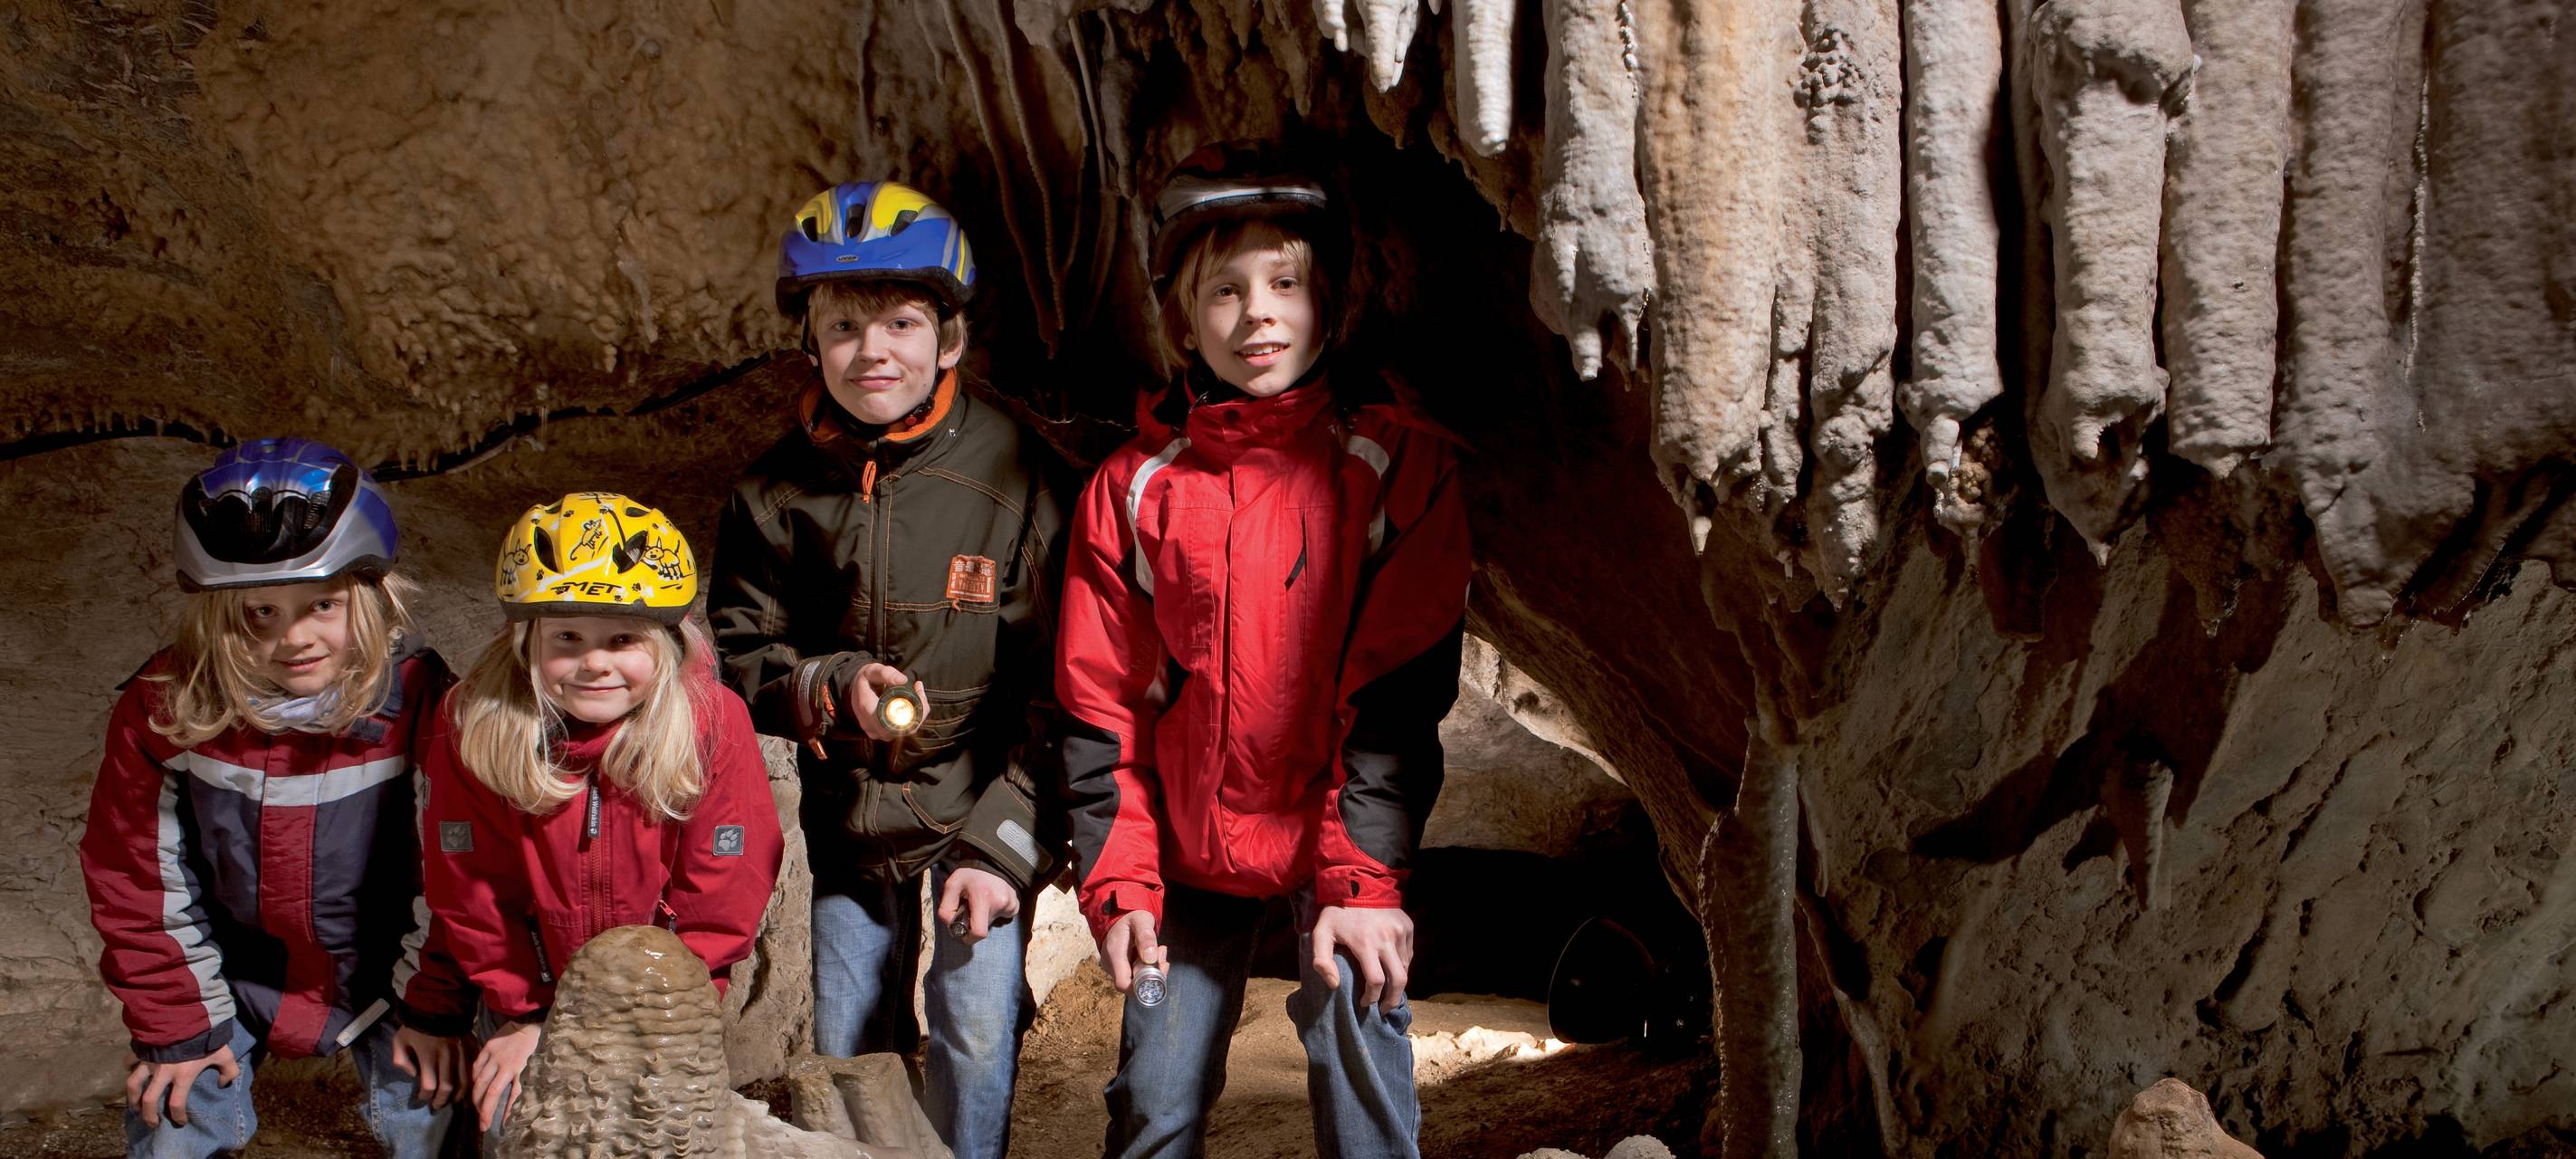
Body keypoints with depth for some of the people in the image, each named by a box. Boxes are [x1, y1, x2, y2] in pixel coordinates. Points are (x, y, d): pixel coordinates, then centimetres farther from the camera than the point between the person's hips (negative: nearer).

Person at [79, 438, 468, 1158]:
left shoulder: (418, 701, -21)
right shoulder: (164, 709, -18)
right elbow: (141, 878, -7)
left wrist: (435, 1006, -7)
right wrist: (177, 1025, -5)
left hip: (381, 969, -1)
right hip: (234, 977, 1)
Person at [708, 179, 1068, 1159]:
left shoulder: (1009, 471, -12)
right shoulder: (778, 490, -2)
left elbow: (1051, 685, -10)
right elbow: (736, 655, 2)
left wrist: (1003, 845, -16)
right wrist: (831, 687, -19)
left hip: (985, 804, -3)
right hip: (846, 814, 3)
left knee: (976, 1026, -15)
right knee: (847, 1061, 10)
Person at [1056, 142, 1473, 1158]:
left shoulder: (1397, 463, -6)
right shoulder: (1134, 487, 0)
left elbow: (1406, 691, -10)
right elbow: (1098, 706, 3)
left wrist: (1364, 876, -17)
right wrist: (1117, 884, -3)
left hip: (1341, 838, -2)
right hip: (1189, 845, 2)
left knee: (1355, 1012, -17)